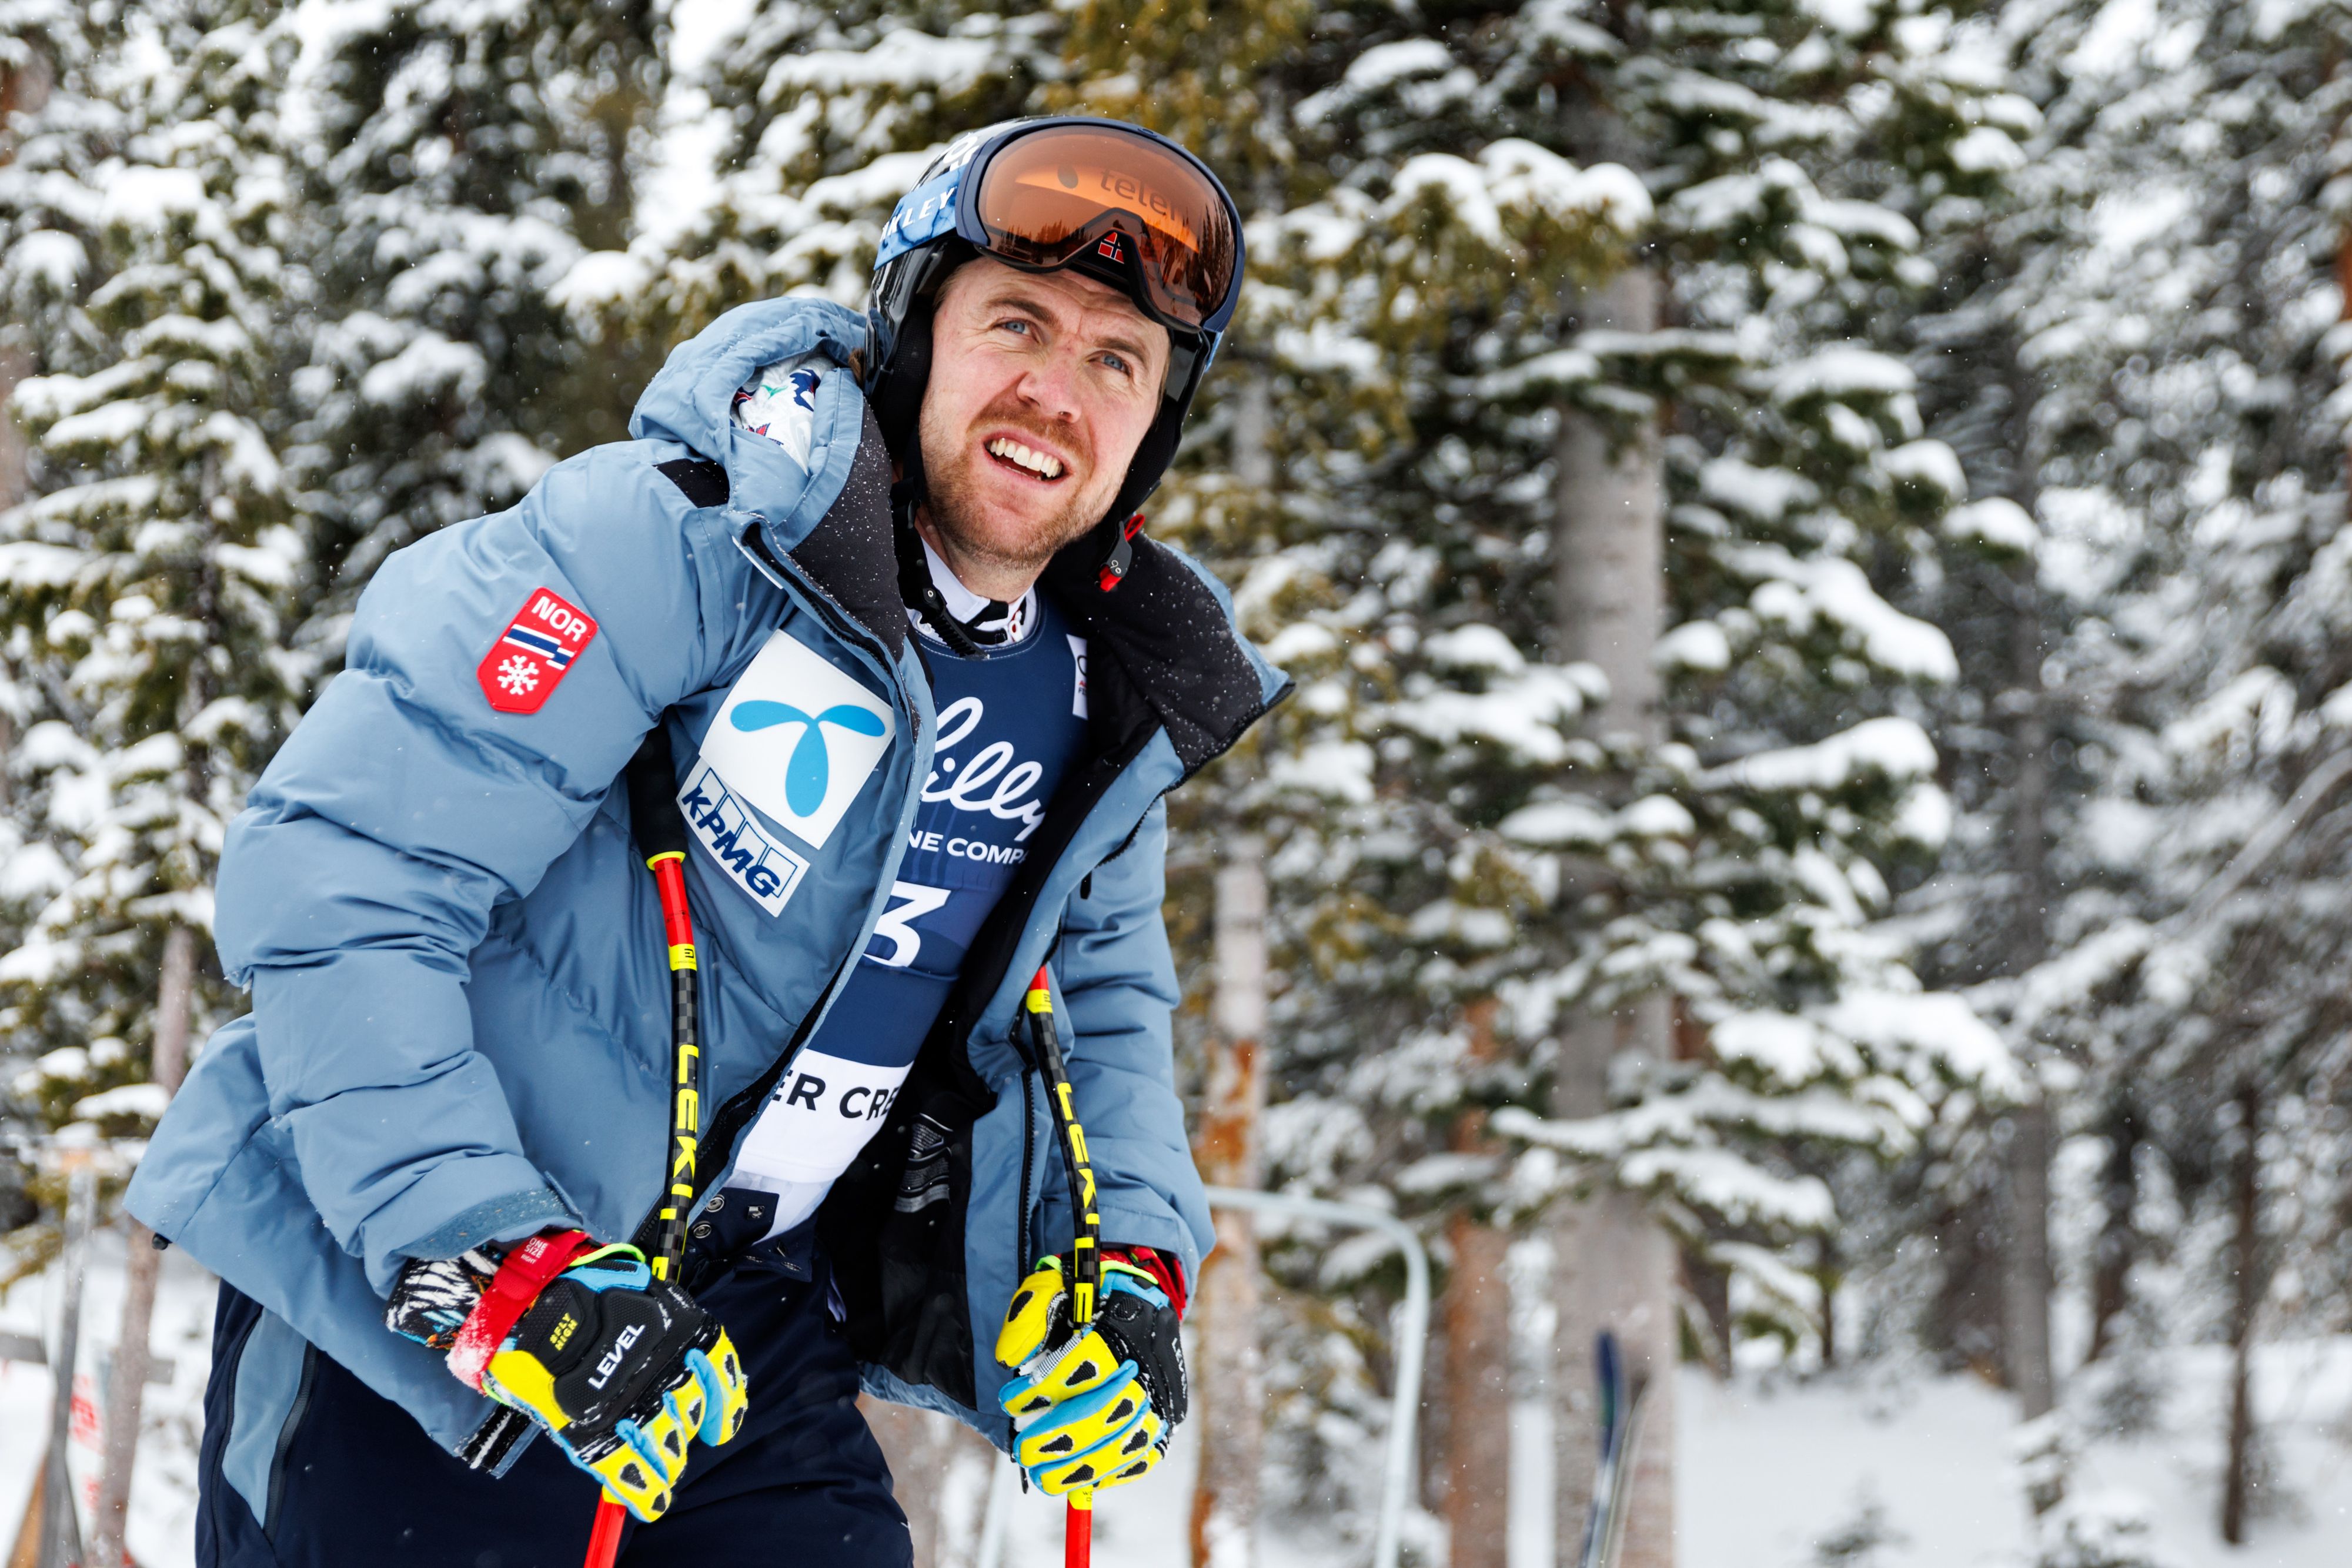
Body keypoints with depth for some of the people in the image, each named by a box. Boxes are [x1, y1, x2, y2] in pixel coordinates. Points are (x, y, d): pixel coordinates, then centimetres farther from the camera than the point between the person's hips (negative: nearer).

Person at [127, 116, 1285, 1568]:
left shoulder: (1110, 698, 3)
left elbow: (1104, 993, 19)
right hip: (407, 1314, -5)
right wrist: (490, 1262, -27)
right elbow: (334, 877, -22)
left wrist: (1134, 1253, 2)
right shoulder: (686, 535, -20)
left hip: (748, 1333, 6)